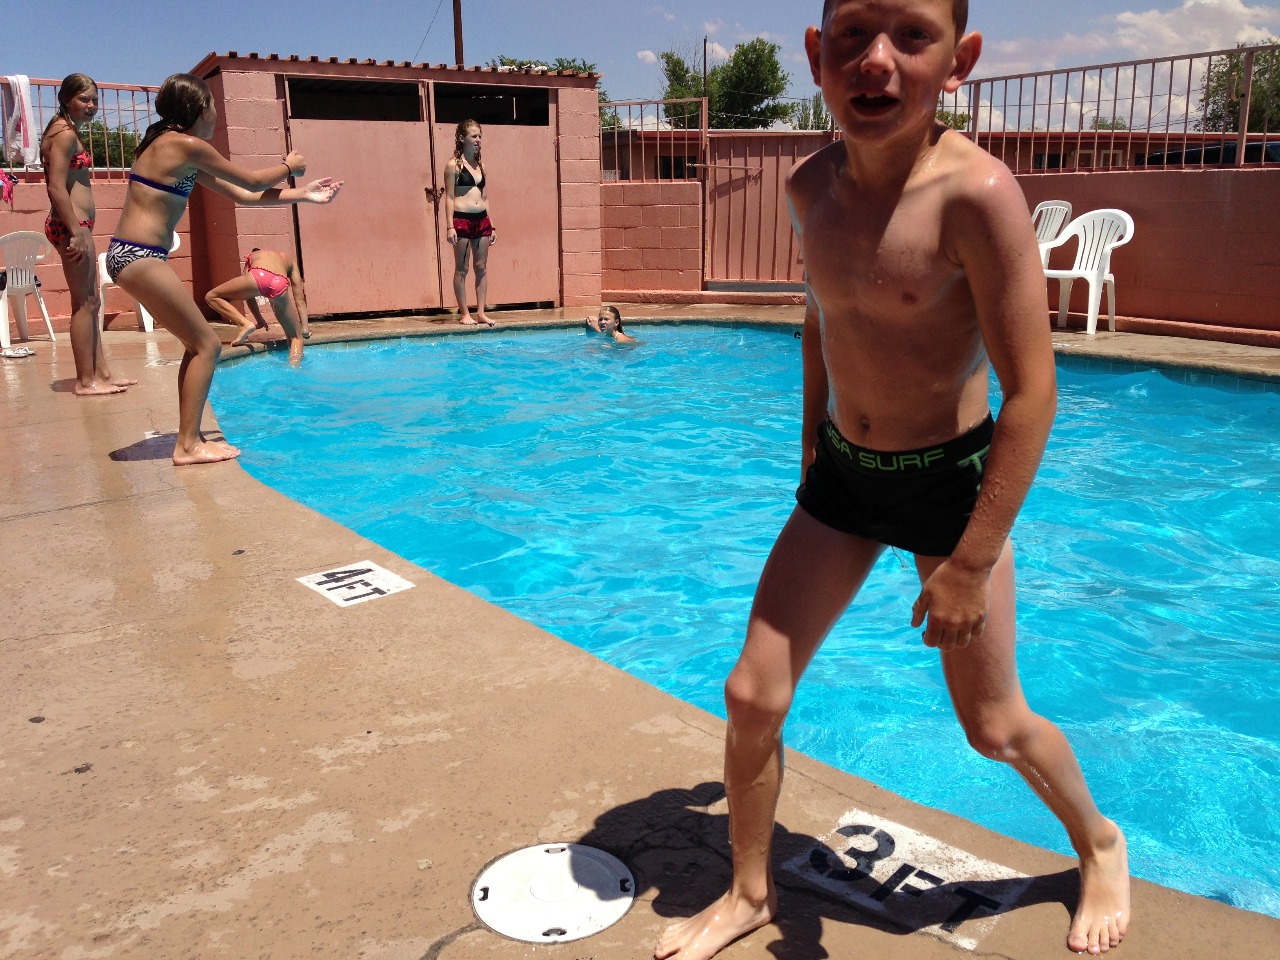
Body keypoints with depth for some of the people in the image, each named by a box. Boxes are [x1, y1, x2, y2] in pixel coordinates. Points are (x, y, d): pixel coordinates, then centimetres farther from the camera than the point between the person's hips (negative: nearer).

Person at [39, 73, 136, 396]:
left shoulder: (67, 131, 20)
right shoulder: (65, 133, -11)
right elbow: (56, 187, -18)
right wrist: (77, 233, -22)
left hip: (75, 225, 11)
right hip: (71, 225, -11)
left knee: (91, 301, 13)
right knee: (85, 303, -7)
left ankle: (101, 372, 20)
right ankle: (86, 381, -2)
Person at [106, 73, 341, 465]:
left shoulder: (179, 151, 18)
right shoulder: (187, 145, -11)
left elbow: (242, 195, 21)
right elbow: (253, 182, -3)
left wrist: (303, 195, 24)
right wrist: (288, 165, 17)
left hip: (130, 255, 10)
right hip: (139, 256, -10)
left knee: (199, 344, 14)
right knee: (207, 345, -5)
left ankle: (190, 438, 18)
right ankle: (188, 445, -2)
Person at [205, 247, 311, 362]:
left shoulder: (252, 257, 41)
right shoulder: (290, 260, 39)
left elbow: (248, 293, 37)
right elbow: (299, 299, 33)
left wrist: (259, 320, 45)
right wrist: (304, 328, 35)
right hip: (280, 284, 1)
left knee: (211, 297, 22)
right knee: (296, 337, 19)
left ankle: (244, 325, 5)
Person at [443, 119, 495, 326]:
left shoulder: (479, 165, 15)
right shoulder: (453, 165, -3)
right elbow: (449, 197, -7)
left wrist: (491, 226, 14)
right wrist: (450, 226, -14)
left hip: (482, 219, 6)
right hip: (462, 219, -6)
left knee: (481, 268, 5)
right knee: (461, 268, 1)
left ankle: (481, 313, 10)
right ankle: (465, 314, 5)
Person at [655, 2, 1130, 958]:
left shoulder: (976, 194, -25)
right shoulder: (811, 186, -5)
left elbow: (1032, 393, -23)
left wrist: (970, 563, -21)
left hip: (950, 479, -5)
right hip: (842, 475, 5)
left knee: (993, 725, 10)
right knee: (753, 695, 3)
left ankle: (1101, 846, 44)